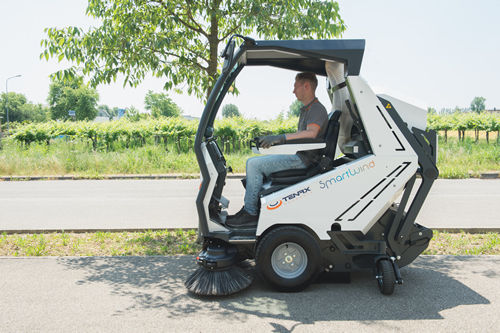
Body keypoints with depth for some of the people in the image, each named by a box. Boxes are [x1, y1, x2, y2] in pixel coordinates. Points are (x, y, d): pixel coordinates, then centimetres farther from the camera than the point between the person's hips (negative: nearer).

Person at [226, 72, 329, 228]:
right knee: (252, 162, 9)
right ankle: (249, 208, 6)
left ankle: (250, 214, -14)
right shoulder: (306, 110, 21)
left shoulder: (317, 109, -12)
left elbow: (311, 133, -30)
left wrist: (281, 137, -39)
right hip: (297, 156, 11)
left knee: (254, 164, -19)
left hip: (303, 159, -11)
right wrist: (271, 139, 16)